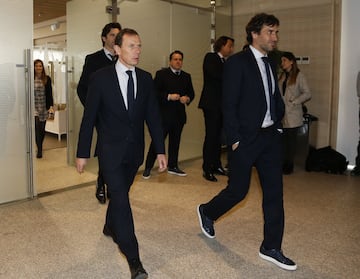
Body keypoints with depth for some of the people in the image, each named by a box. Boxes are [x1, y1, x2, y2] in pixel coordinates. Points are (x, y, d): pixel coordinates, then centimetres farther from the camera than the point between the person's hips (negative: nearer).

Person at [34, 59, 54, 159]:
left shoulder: (47, 79, 3)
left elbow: (50, 94, 4)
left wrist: (51, 106, -4)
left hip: (44, 107, 2)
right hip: (34, 107, -2)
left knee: (42, 129, 9)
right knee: (37, 128, -9)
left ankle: (40, 147, 28)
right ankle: (39, 150, -4)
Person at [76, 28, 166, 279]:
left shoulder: (145, 78, 2)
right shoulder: (101, 77, -9)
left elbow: (153, 115, 3)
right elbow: (89, 117, -5)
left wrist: (160, 150, -1)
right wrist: (83, 152, -4)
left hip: (135, 150, 4)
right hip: (110, 149, -4)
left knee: (120, 193, 19)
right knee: (121, 198, -9)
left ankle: (110, 227, 47)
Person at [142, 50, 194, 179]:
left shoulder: (186, 76, 13)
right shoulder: (161, 74, -2)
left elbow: (191, 92, 15)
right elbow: (155, 92, -9)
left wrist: (187, 98, -7)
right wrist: (169, 96, -20)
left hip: (179, 115, 5)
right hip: (164, 114, -5)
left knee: (175, 142, 13)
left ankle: (172, 166, 26)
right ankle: (148, 168, 7)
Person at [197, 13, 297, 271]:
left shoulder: (270, 64, 14)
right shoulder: (237, 62, -8)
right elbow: (229, 104, -13)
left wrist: (278, 125, 7)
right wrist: (234, 139, -15)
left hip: (270, 136, 7)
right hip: (246, 139, -7)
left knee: (274, 193, 6)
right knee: (238, 191, 3)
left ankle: (271, 248, 18)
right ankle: (207, 212, 33)